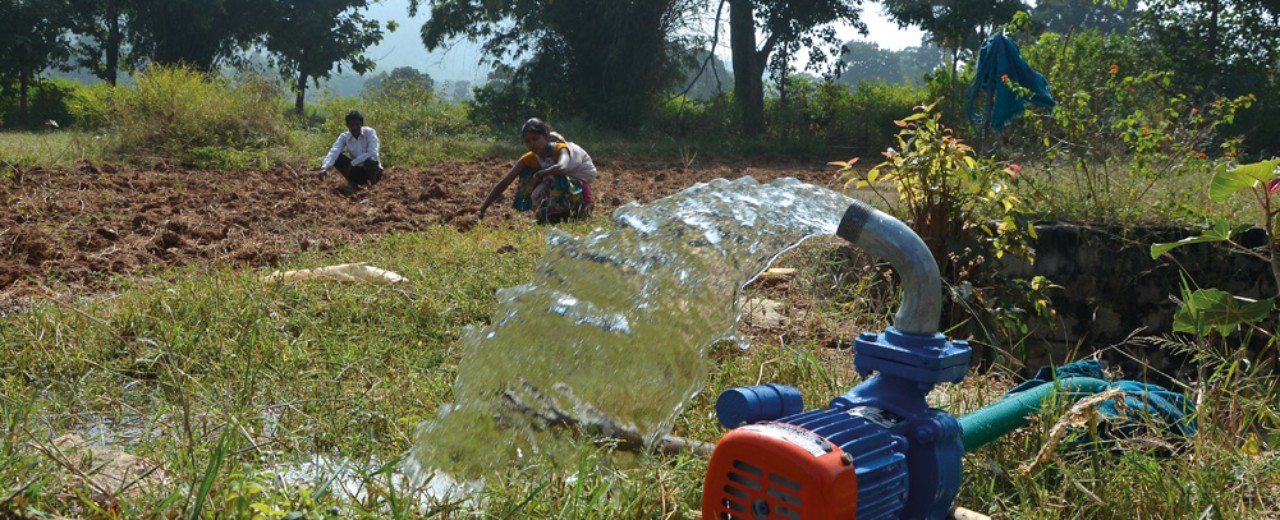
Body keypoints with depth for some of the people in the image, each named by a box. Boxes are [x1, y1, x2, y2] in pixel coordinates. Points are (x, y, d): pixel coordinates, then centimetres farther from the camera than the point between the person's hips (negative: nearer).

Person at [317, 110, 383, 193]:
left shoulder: (369, 132, -15)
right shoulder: (344, 137, -7)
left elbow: (372, 153, -28)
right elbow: (333, 152, -23)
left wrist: (352, 163, -27)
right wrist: (324, 168, -43)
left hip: (372, 170, -3)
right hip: (357, 170, 3)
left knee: (370, 161, -37)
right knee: (337, 157, -16)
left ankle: (371, 185, -8)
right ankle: (352, 184, -1)